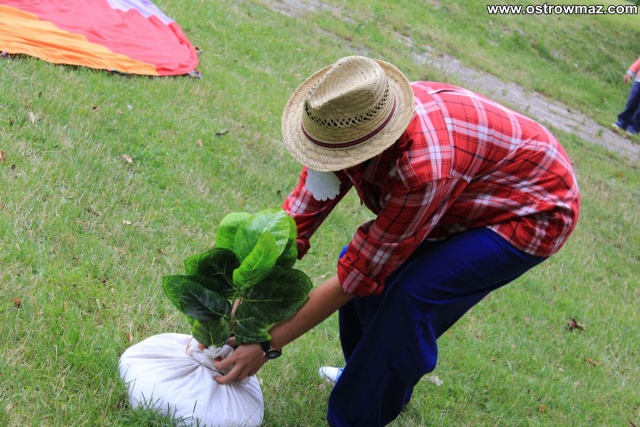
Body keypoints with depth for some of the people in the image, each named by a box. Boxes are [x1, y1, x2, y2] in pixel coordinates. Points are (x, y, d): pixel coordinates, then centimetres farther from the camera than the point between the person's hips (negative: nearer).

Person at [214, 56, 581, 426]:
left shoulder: (424, 168, -41)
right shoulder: (346, 125, -20)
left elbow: (355, 275, -31)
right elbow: (296, 219, -14)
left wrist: (268, 344, -23)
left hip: (532, 209, -7)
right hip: (472, 196, 8)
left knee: (410, 298, -22)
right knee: (365, 261, 0)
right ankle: (369, 378, 25)